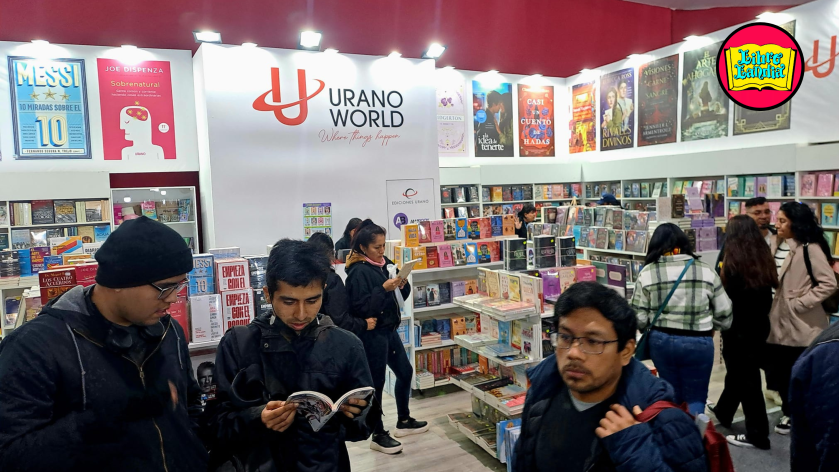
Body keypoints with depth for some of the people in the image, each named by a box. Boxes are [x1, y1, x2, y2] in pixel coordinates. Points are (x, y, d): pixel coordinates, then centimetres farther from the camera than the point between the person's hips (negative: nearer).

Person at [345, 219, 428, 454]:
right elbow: (361, 308, -22)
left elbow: (401, 296, 12)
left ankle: (403, 421, 36)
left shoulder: (384, 263, 7)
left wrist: (402, 285, -9)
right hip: (372, 334, -9)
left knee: (405, 372, 18)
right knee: (377, 383, 1)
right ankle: (378, 435, 17)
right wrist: (383, 289, -28)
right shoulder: (359, 272, -17)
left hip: (388, 329, 9)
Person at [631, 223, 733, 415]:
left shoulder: (647, 273, -6)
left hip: (661, 341, 1)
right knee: (696, 397, 13)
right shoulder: (706, 271, -3)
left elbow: (639, 319, -6)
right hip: (698, 342, -1)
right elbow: (724, 313, 3)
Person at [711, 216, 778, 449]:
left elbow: (726, 299, -19)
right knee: (738, 374, 22)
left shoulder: (733, 263, -19)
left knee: (746, 380, 5)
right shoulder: (764, 260, 1)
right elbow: (767, 295, 9)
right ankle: (722, 412, 42)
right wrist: (759, 317, 19)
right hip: (759, 328, 8)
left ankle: (757, 434, 15)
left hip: (739, 331, -7)